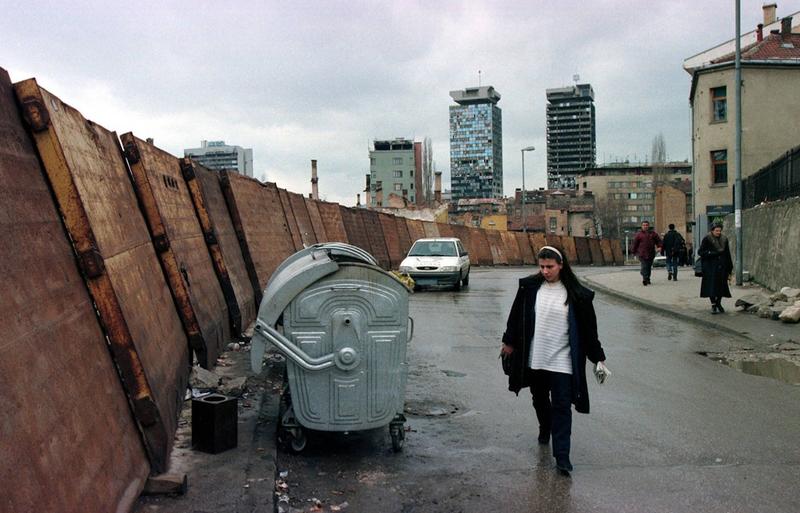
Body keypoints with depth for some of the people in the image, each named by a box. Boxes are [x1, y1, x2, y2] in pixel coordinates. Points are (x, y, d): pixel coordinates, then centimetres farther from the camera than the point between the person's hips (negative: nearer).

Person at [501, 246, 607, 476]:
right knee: (540, 400, 21)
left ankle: (562, 456, -1)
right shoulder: (529, 287, -3)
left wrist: (598, 357, 2)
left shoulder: (576, 294, -7)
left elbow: (588, 328, -1)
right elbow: (516, 316, 8)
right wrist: (509, 342, 14)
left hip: (562, 361, -3)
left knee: (562, 406, -5)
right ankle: (545, 429, 49)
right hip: (534, 359, 3)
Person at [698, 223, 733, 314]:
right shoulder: (707, 239, -4)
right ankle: (713, 305, -1)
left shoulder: (724, 239, 10)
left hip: (721, 266, 4)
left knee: (721, 285, 5)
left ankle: (718, 304, 19)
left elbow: (727, 254, 14)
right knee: (712, 285, -7)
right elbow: (700, 252, -7)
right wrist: (712, 253, -18)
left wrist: (729, 268, 11)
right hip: (710, 266, -4)